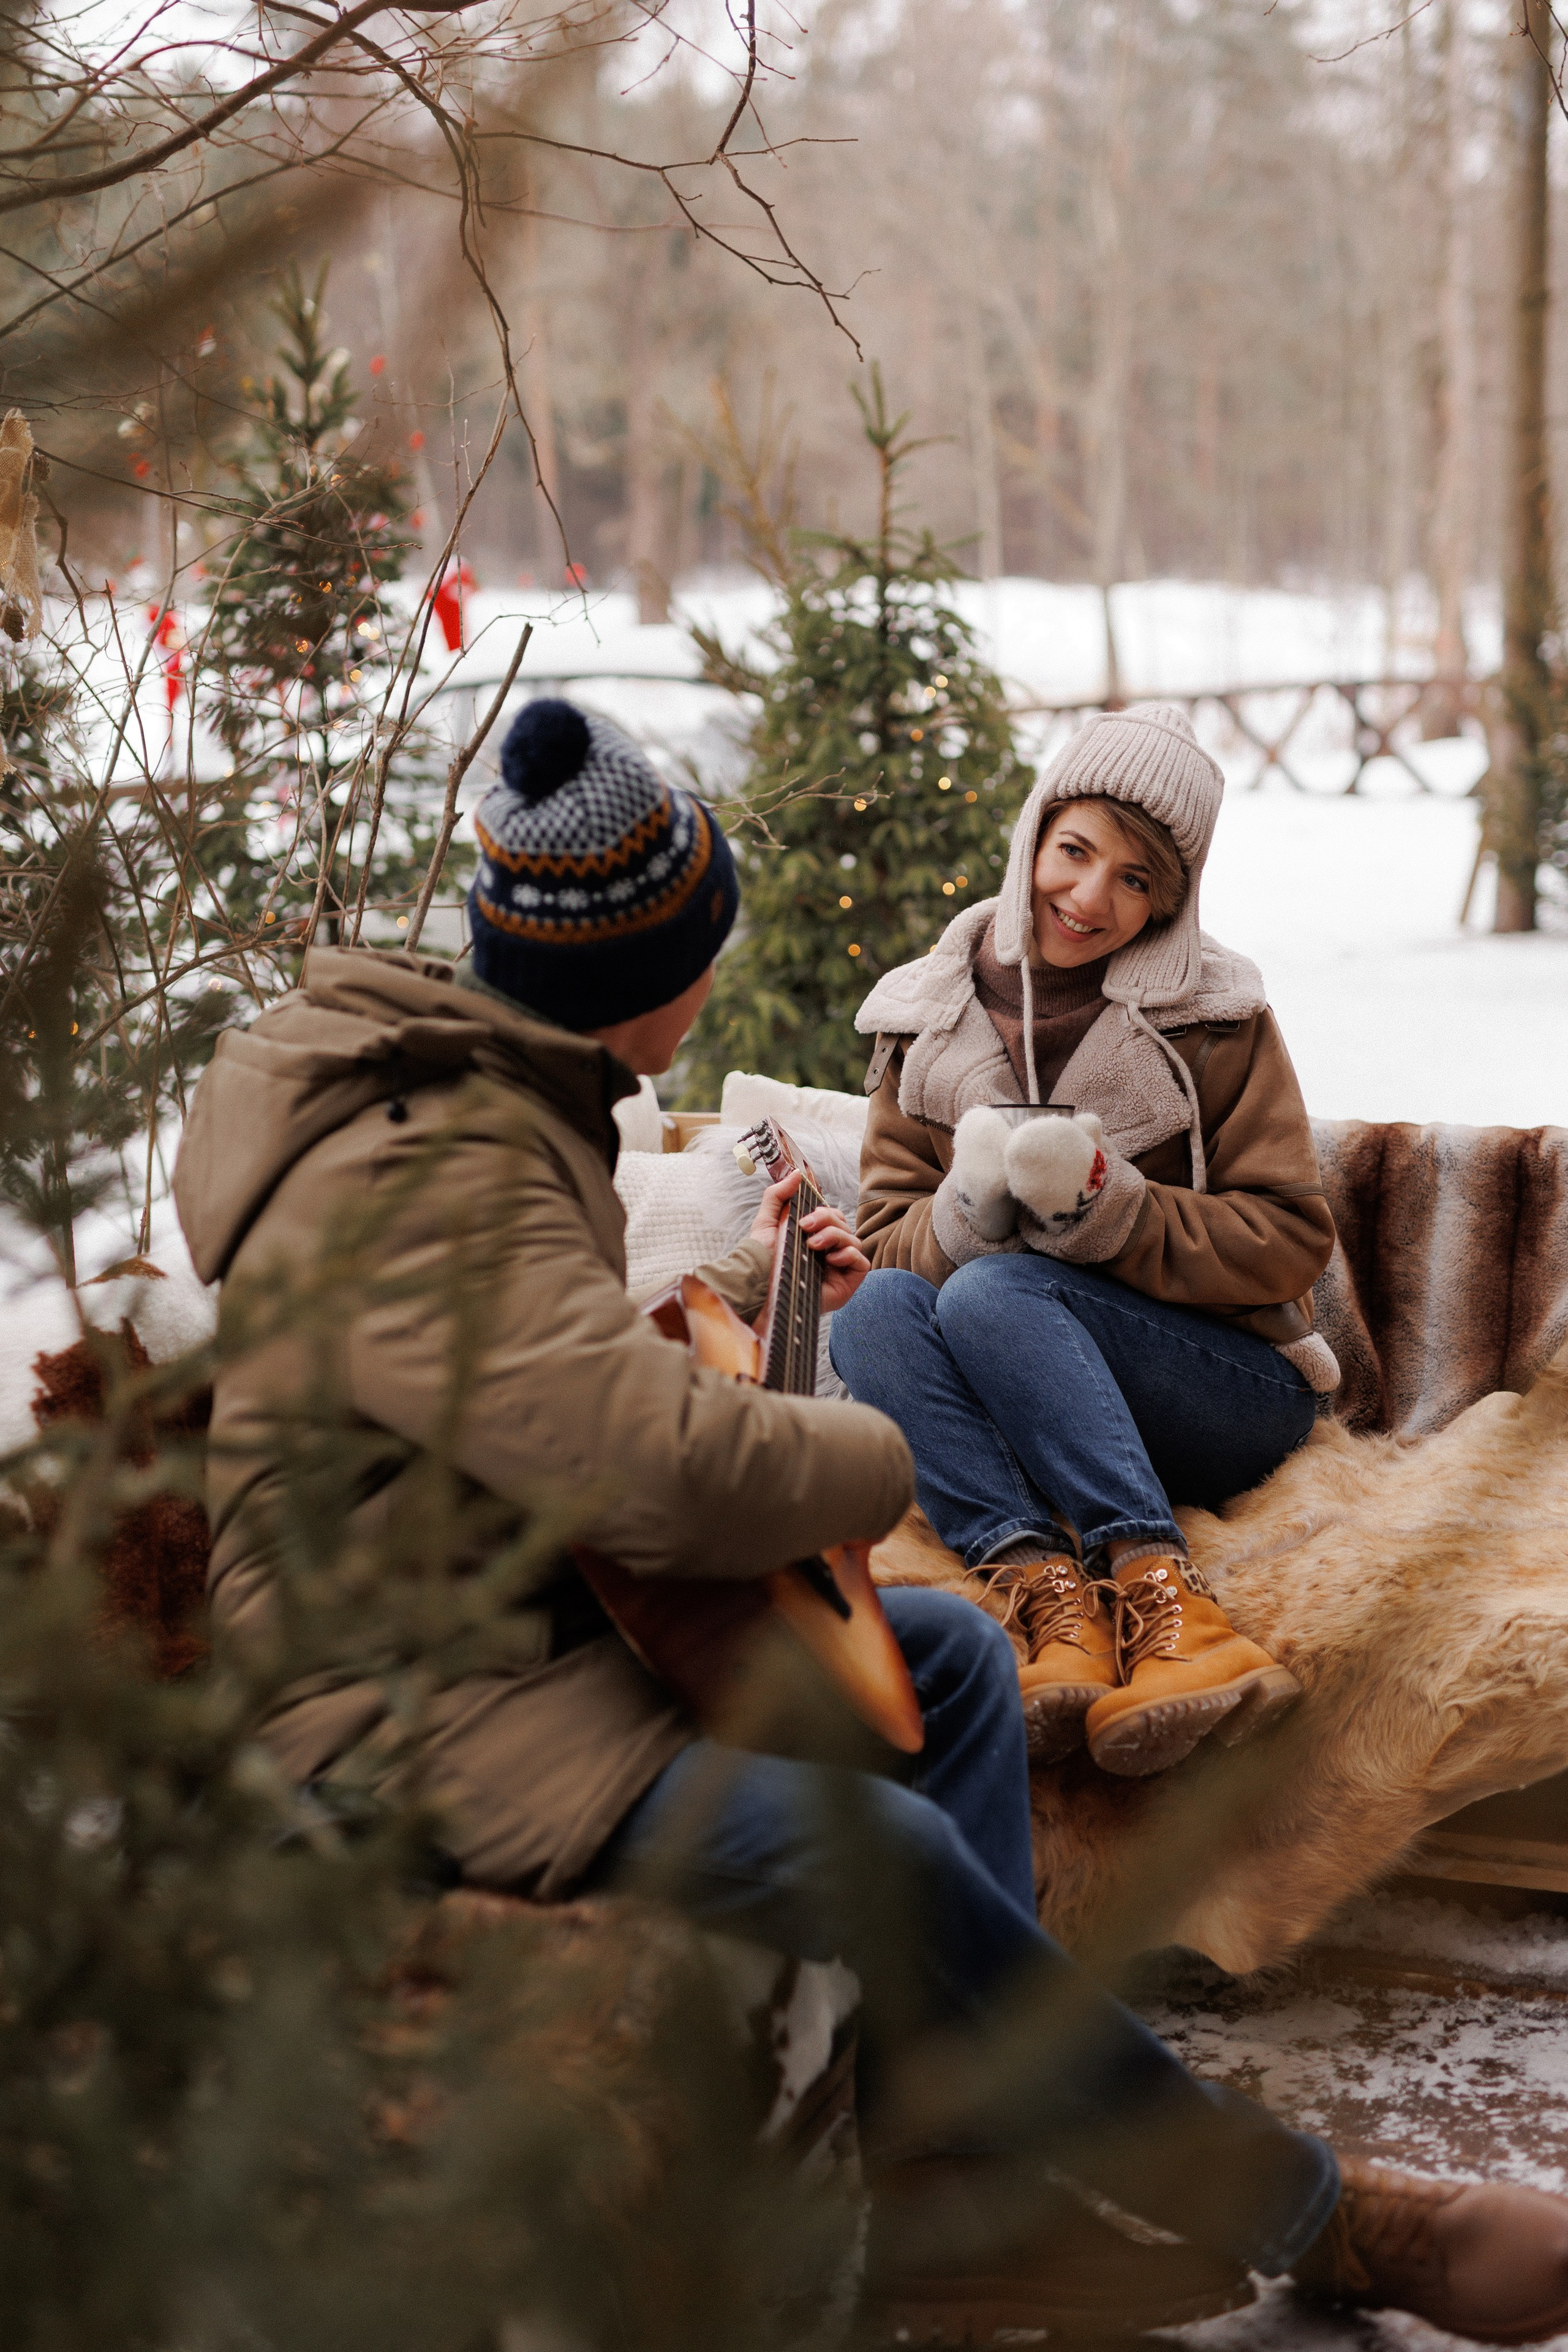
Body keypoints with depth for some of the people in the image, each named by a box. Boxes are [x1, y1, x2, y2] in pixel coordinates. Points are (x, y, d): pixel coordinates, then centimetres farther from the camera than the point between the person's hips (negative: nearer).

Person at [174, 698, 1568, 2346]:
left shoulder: (488, 1095, 10)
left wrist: (746, 1289, 22)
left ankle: (944, 2155, -2)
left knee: (953, 1655, 10)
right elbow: (667, 1466, -35)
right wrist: (875, 1458, -17)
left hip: (553, 1605, 12)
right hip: (412, 1702, -11)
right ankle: (1305, 2215, -11)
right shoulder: (415, 1179, -26)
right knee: (868, 1844, -27)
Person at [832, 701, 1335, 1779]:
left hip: (1225, 1389, -3)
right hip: (1035, 1424, 3)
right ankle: (1047, 1592, -44)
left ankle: (1164, 1604, -45)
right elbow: (888, 1242, 3)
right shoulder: (930, 1021, 9)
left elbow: (1292, 1240, -4)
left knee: (993, 1293, -30)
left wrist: (1110, 1211, -20)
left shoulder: (1214, 1017, 1)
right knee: (874, 1310, -26)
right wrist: (973, 1205, -21)